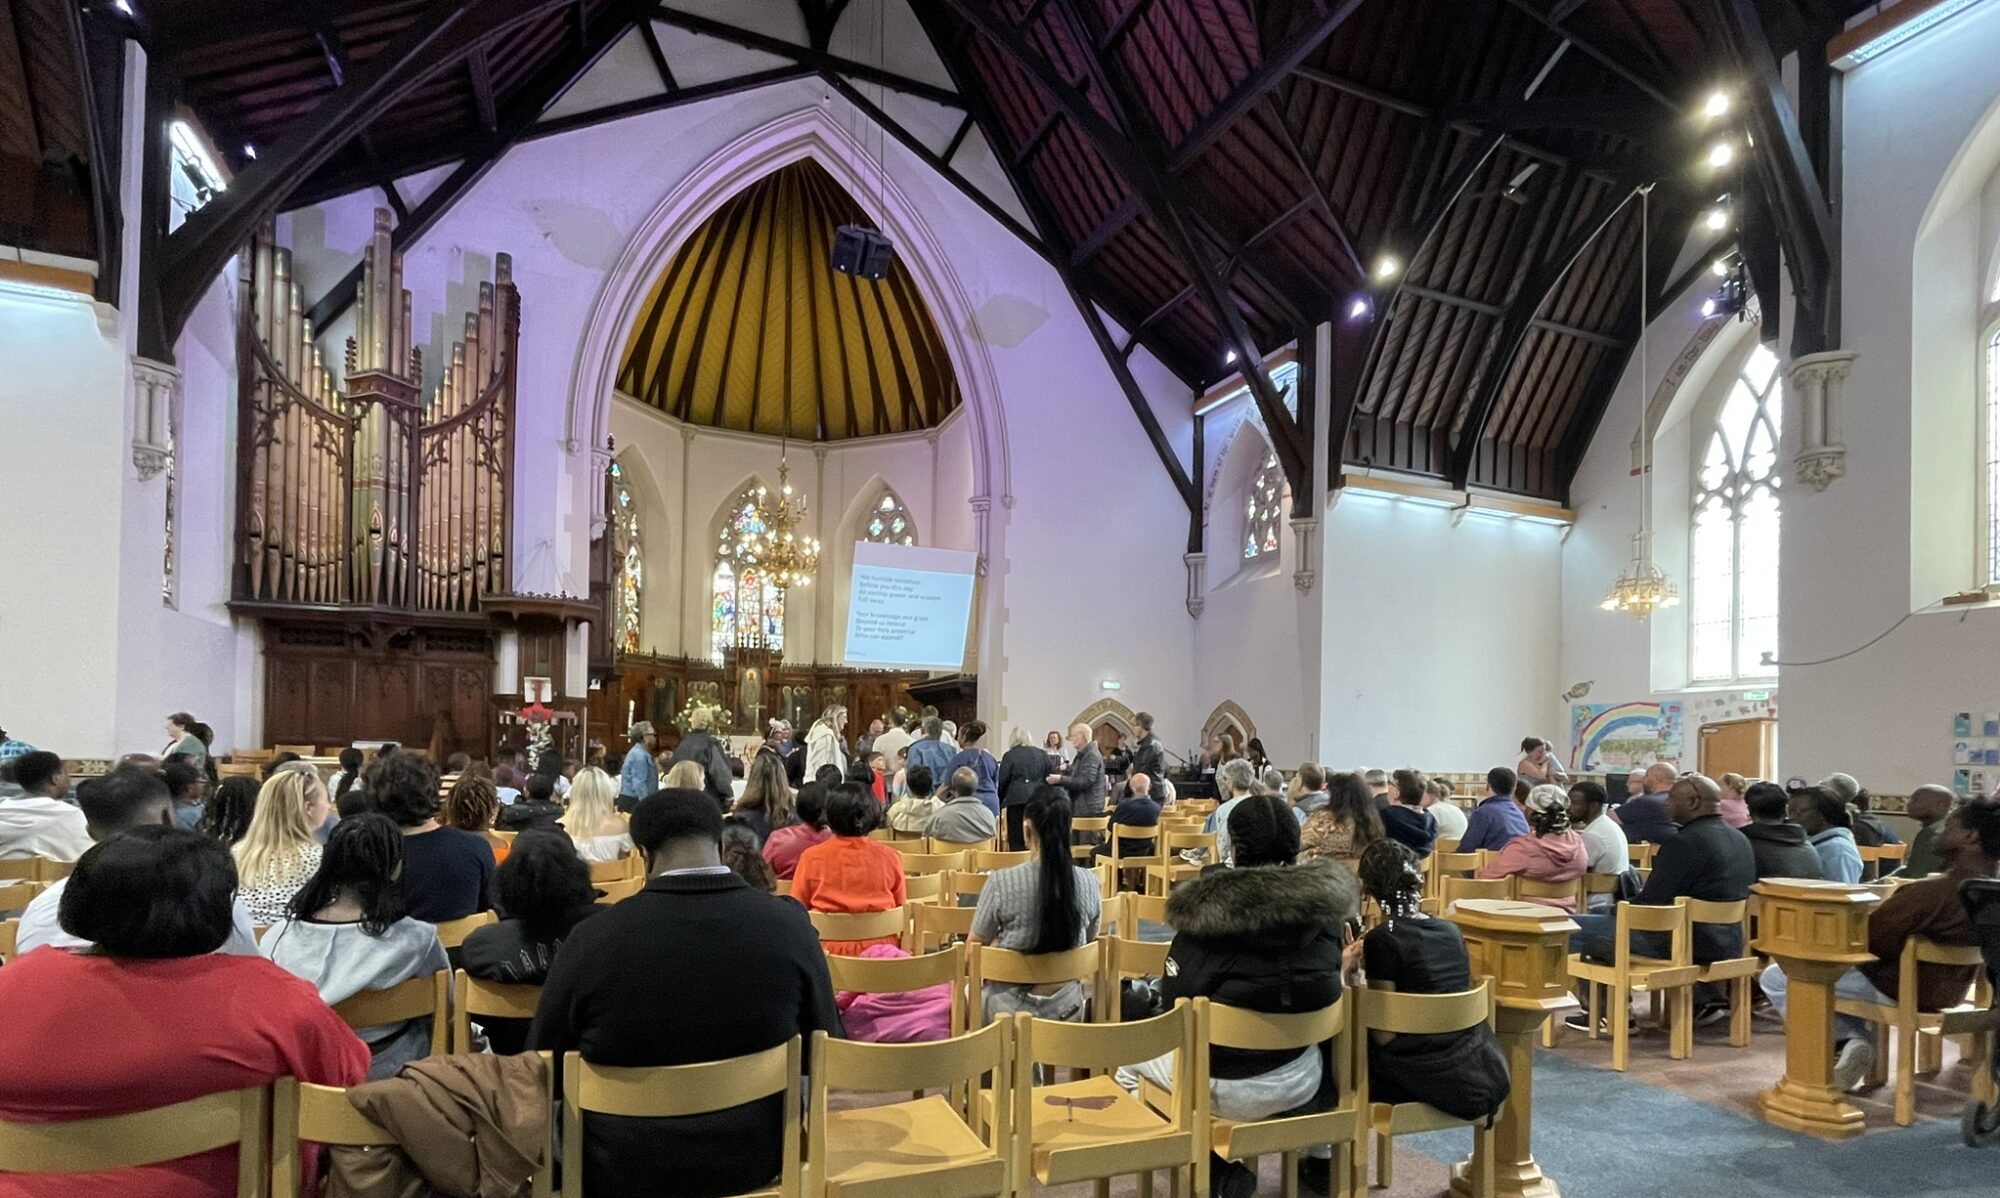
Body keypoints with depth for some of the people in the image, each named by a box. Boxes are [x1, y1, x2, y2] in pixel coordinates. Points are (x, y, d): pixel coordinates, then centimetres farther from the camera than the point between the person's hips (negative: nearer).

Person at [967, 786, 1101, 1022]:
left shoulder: (1001, 882, -20)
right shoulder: (1089, 882, -11)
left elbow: (974, 946, -7)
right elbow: (1090, 941, 5)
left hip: (1011, 1007, -3)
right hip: (1067, 1007, 3)